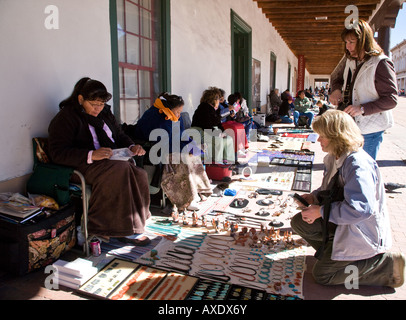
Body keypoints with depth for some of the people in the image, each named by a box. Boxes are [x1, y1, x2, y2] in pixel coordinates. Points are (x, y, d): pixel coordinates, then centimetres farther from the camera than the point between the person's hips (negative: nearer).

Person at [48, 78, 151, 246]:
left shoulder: (104, 113, 18)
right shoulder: (65, 118, -4)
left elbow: (120, 135, 25)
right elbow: (58, 153, -13)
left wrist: (132, 147, 1)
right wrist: (91, 155, -27)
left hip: (113, 160, 7)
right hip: (85, 166, -6)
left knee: (139, 174, -24)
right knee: (122, 170, -34)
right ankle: (124, 229, -23)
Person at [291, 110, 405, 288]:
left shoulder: (358, 165, -29)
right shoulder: (334, 157, 2)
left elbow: (361, 208, -38)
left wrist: (321, 211, -27)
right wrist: (315, 197, -3)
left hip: (363, 231, -9)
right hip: (341, 221, 9)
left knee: (322, 275, -4)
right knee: (299, 222, 3)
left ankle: (387, 265, 3)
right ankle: (332, 252, 12)